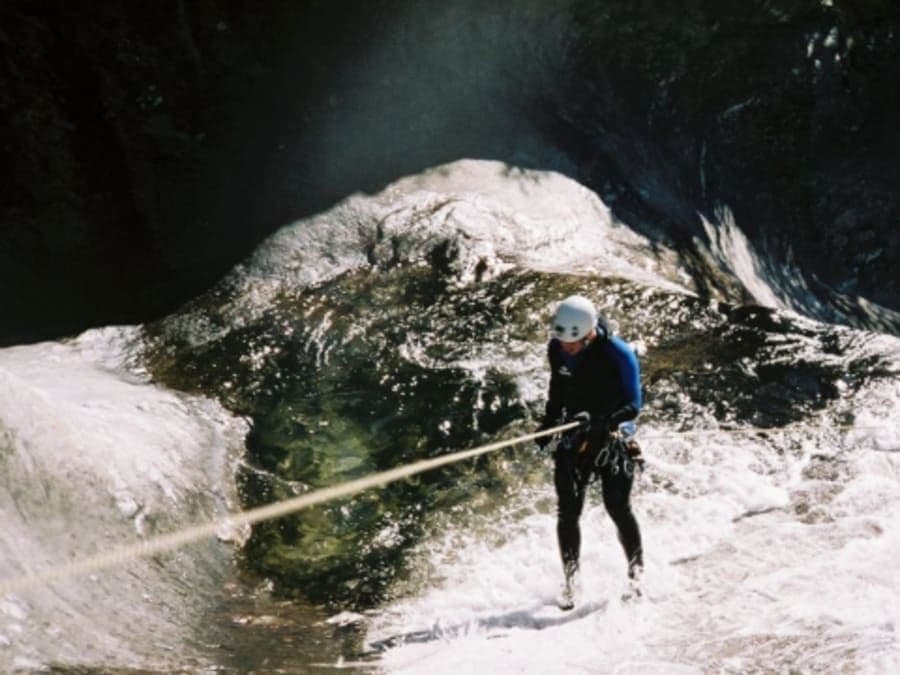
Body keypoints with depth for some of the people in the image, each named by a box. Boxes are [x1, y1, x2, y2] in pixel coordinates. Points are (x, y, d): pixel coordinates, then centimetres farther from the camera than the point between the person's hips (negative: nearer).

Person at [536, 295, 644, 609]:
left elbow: (633, 405, -20)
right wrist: (548, 424, 9)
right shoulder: (557, 349, -4)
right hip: (573, 437, 4)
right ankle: (570, 580, 8)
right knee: (567, 511, -4)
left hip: (613, 436, -4)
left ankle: (637, 570, 11)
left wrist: (600, 423, -35)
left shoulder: (619, 354, -20)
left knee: (617, 507, -10)